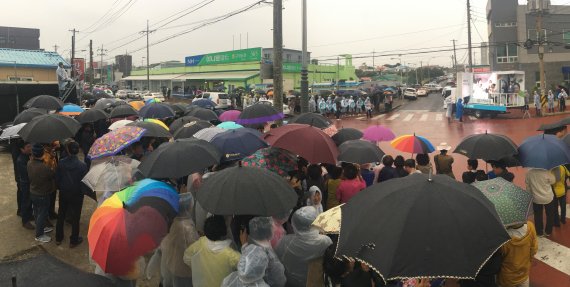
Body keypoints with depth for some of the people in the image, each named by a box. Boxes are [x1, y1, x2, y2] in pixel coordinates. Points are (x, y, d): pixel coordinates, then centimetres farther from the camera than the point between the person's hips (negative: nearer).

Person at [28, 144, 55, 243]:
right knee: (42, 214, 10)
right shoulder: (44, 168, -35)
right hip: (43, 195, -7)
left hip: (33, 193, 7)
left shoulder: (29, 163, -12)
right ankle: (39, 235, 24)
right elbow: (54, 175, -20)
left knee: (37, 212, 25)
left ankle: (41, 228, 45)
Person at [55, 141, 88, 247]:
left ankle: (58, 238, 33)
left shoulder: (61, 163, -12)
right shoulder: (82, 165, -21)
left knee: (61, 215, 20)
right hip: (77, 194, -3)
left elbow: (57, 179, -4)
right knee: (75, 218, 11)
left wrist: (60, 188, 14)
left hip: (63, 193, 3)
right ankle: (73, 240, 21)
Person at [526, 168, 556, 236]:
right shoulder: (547, 172, -24)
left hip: (536, 198, 2)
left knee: (538, 216, 18)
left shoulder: (529, 172, -15)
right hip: (548, 198, -2)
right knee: (550, 215, 21)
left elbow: (527, 186, -4)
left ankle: (539, 232, 30)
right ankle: (548, 231, 34)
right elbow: (552, 181, -4)